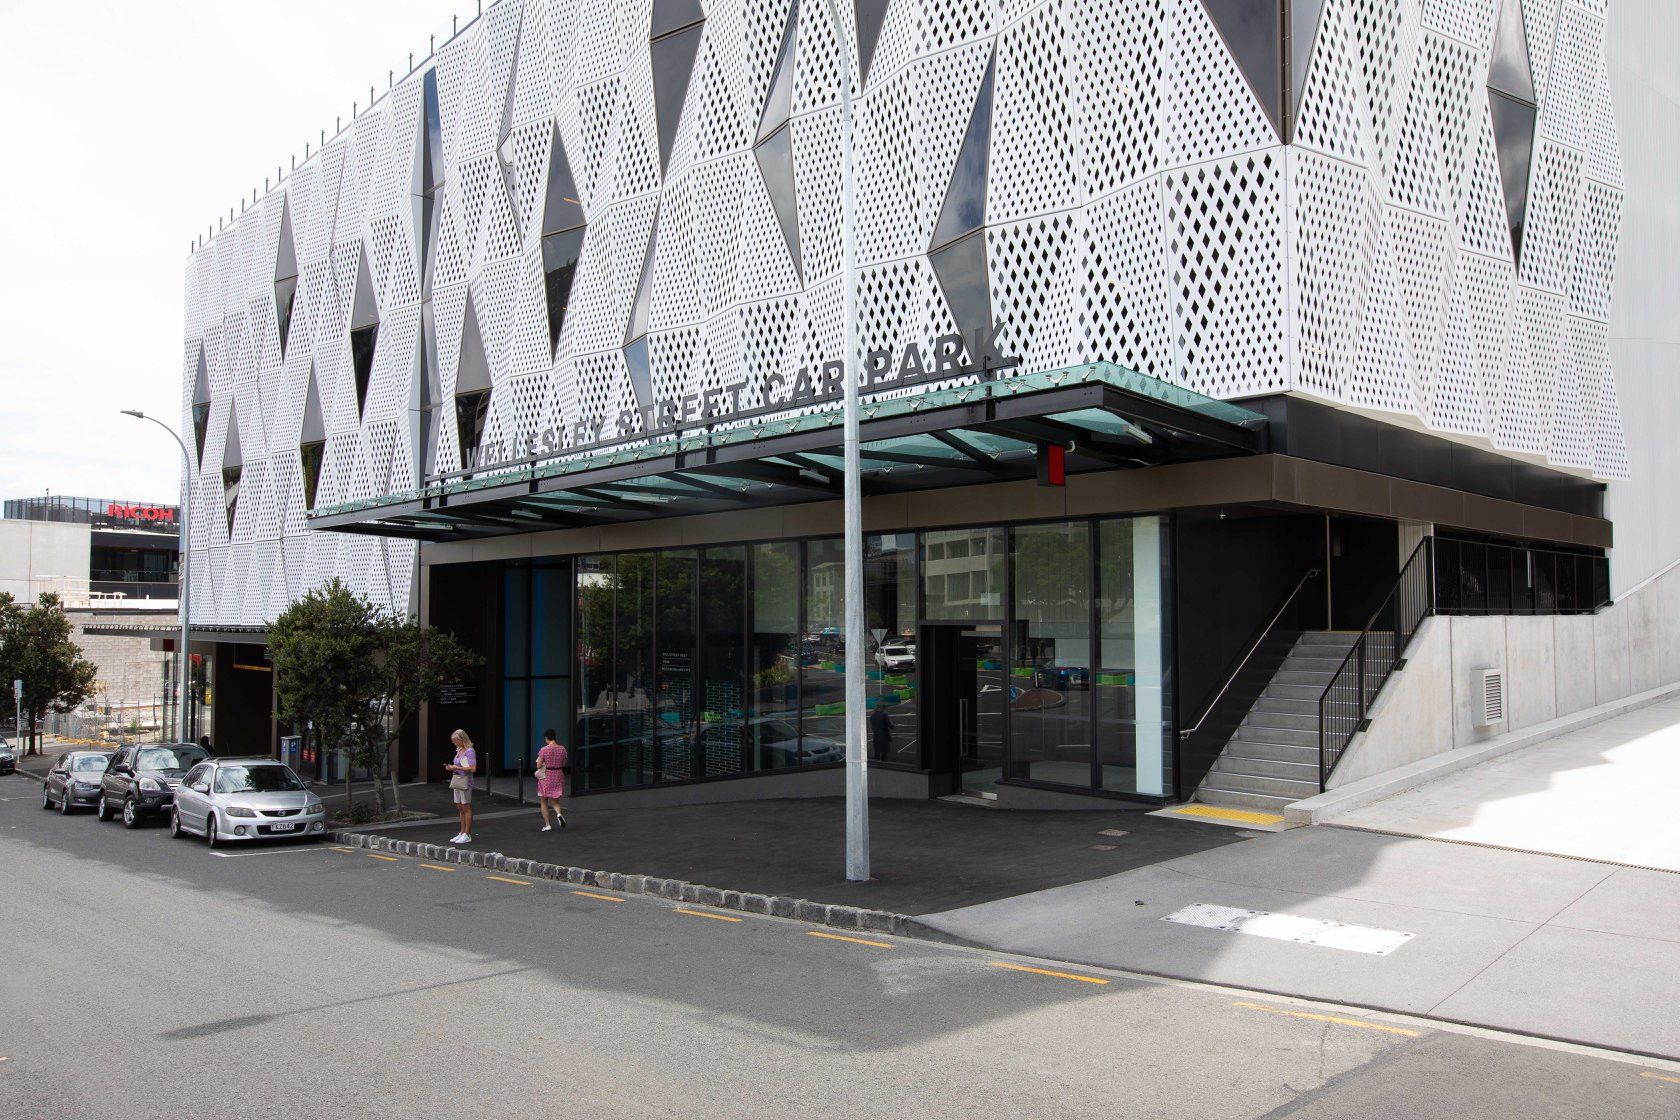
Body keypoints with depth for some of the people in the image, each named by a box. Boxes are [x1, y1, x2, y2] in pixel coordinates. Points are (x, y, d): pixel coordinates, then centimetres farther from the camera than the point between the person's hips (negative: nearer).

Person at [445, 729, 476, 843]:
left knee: (466, 808, -3)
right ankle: (462, 833, 18)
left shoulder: (469, 751, -14)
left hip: (465, 781, -9)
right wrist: (451, 767, 3)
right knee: (460, 808, 11)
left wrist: (457, 768, -19)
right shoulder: (459, 750, 12)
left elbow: (473, 769, -22)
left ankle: (467, 835, 1)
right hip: (457, 781, 9)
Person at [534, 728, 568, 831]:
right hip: (558, 776, 3)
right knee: (555, 801, 15)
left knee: (544, 801, 13)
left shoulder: (544, 750, -14)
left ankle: (547, 825, 9)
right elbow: (564, 764, 4)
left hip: (546, 776, -3)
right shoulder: (562, 749, -3)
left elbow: (539, 765, -11)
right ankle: (559, 813, -17)